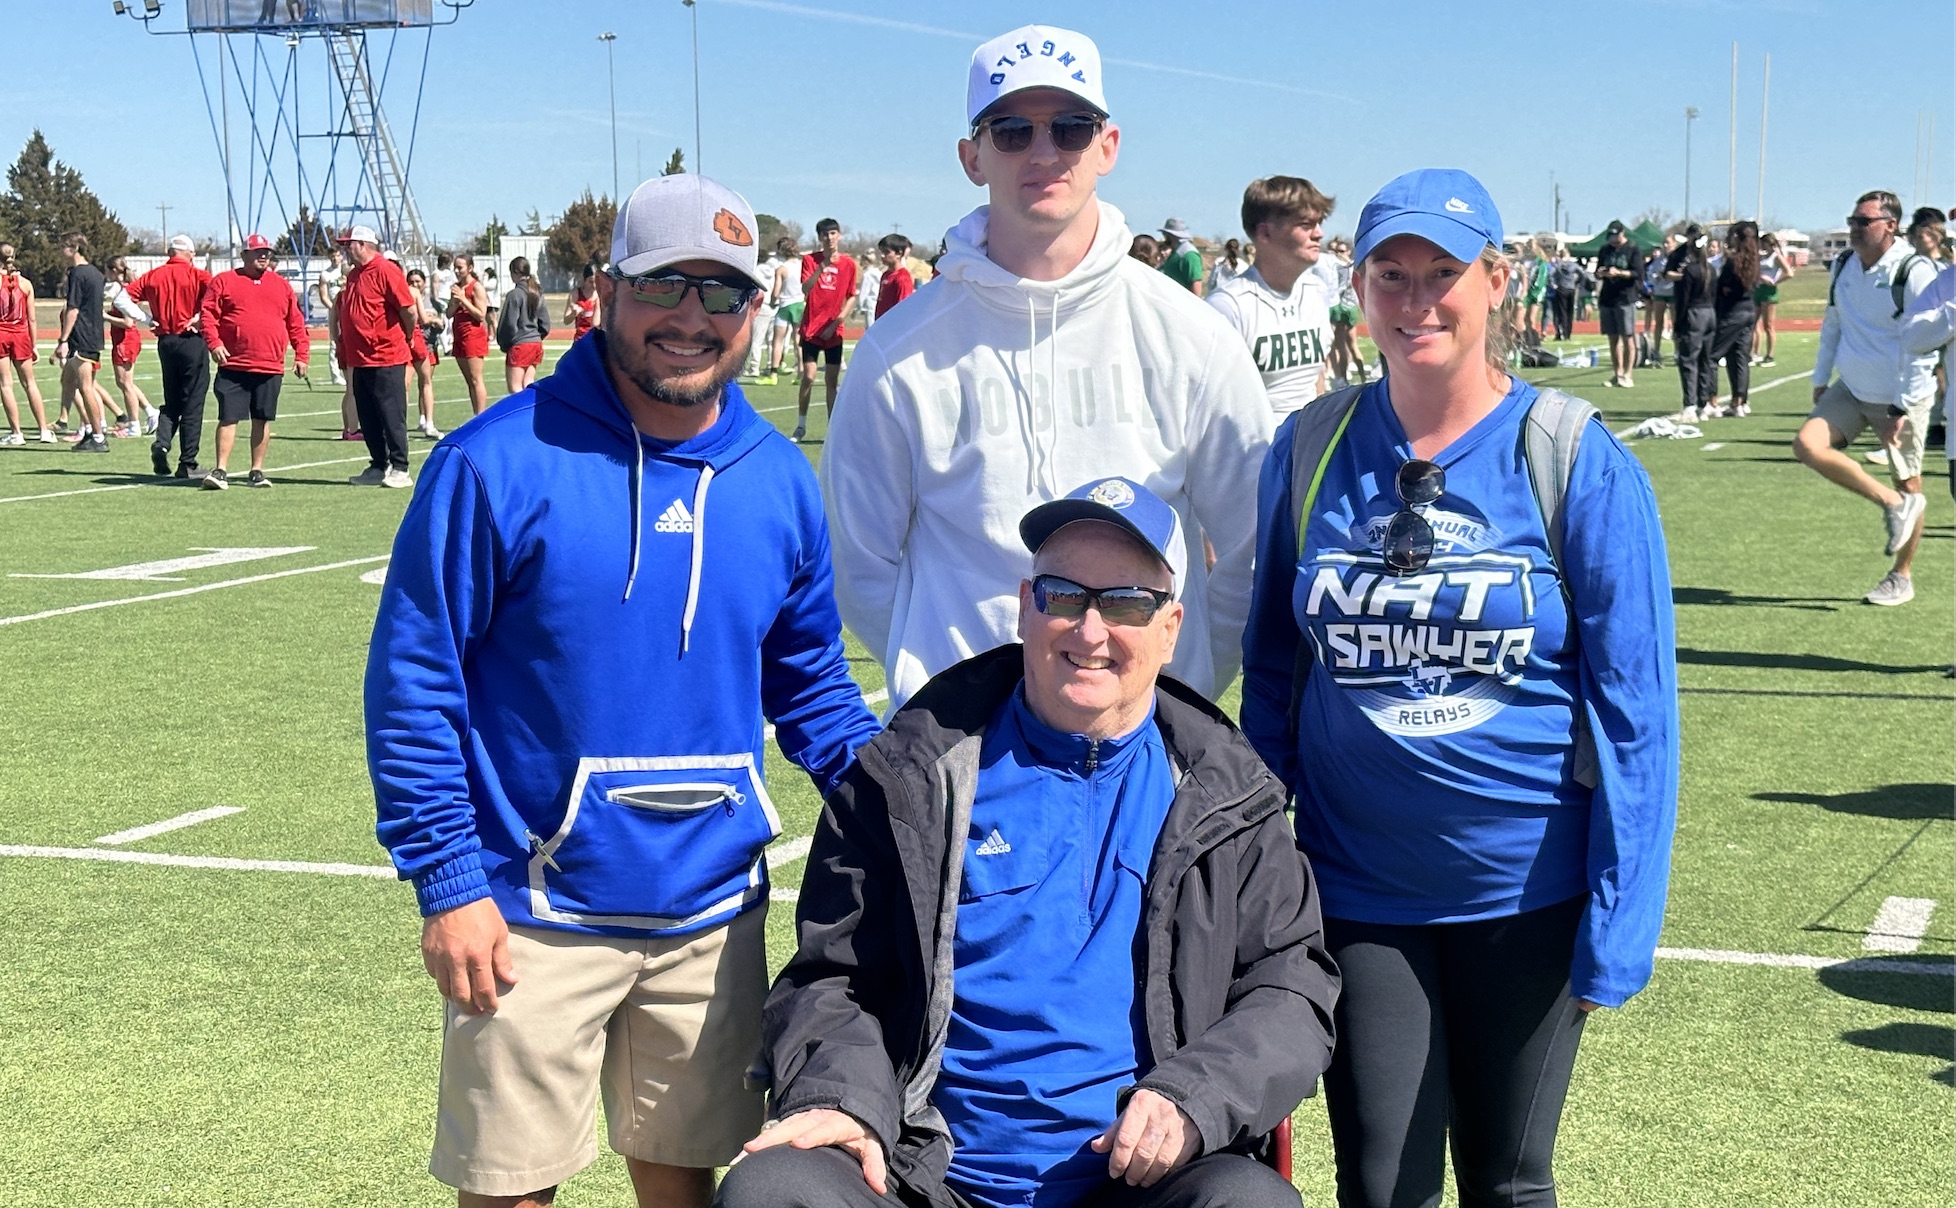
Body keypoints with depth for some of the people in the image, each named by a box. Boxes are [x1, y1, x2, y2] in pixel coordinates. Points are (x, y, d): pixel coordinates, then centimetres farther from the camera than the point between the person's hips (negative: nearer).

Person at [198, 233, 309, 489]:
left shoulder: (281, 286, 13)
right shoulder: (224, 281, 4)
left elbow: (296, 322, 14)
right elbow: (208, 314, -1)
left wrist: (301, 354, 8)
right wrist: (214, 343, -14)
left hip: (270, 367, 3)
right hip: (233, 365, -3)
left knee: (263, 420, 8)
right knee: (228, 418, -4)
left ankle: (257, 471, 17)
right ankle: (220, 471, 0)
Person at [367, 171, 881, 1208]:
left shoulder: (779, 481, 3)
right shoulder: (497, 463, -12)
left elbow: (808, 680, 14)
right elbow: (411, 682, -10)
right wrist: (446, 883, -13)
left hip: (713, 915, 4)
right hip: (533, 918, -4)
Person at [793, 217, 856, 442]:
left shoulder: (849, 263, 3)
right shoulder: (810, 260, -1)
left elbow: (852, 297, 5)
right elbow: (805, 289, -15)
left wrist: (836, 322, -5)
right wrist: (822, 266, -27)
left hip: (833, 332, 1)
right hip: (811, 329, -1)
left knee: (832, 381, 3)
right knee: (808, 377, -6)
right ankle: (801, 426, 6)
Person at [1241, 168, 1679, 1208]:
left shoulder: (1577, 461, -9)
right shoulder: (1309, 449, 0)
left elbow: (1634, 711, -8)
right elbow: (1272, 672, 9)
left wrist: (1615, 932, -11)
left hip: (1524, 892, -2)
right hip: (1357, 891, 2)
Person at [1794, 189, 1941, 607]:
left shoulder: (1914, 272, -17)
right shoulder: (1844, 265, 3)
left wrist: (1902, 408, -19)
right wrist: (1821, 378, 15)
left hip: (1901, 398, -6)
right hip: (1851, 388, 6)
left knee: (1908, 484, 5)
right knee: (1808, 444, -16)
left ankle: (1902, 577, 22)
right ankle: (1893, 504, -2)